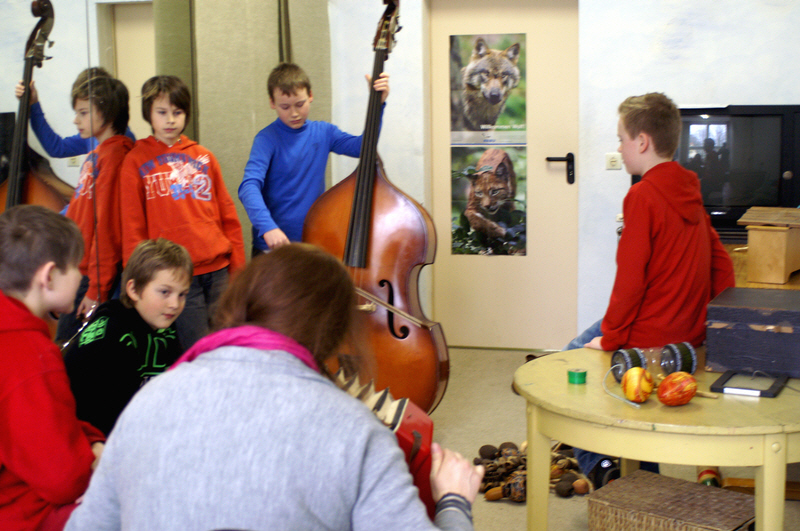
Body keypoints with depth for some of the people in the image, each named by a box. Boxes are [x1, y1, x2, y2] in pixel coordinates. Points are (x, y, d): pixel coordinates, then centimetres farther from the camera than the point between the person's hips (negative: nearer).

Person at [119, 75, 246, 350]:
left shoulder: (203, 157, 11)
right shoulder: (136, 161, 4)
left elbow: (228, 216, 13)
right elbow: (132, 227, 2)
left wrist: (238, 269, 8)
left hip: (218, 269, 3)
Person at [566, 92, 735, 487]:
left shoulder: (643, 195, -16)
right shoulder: (689, 192, 8)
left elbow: (630, 277, -19)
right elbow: (721, 263, 12)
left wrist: (609, 338, -11)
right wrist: (718, 324, 17)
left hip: (651, 336, -8)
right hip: (692, 334, 8)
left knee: (575, 355, 10)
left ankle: (597, 469, 9)